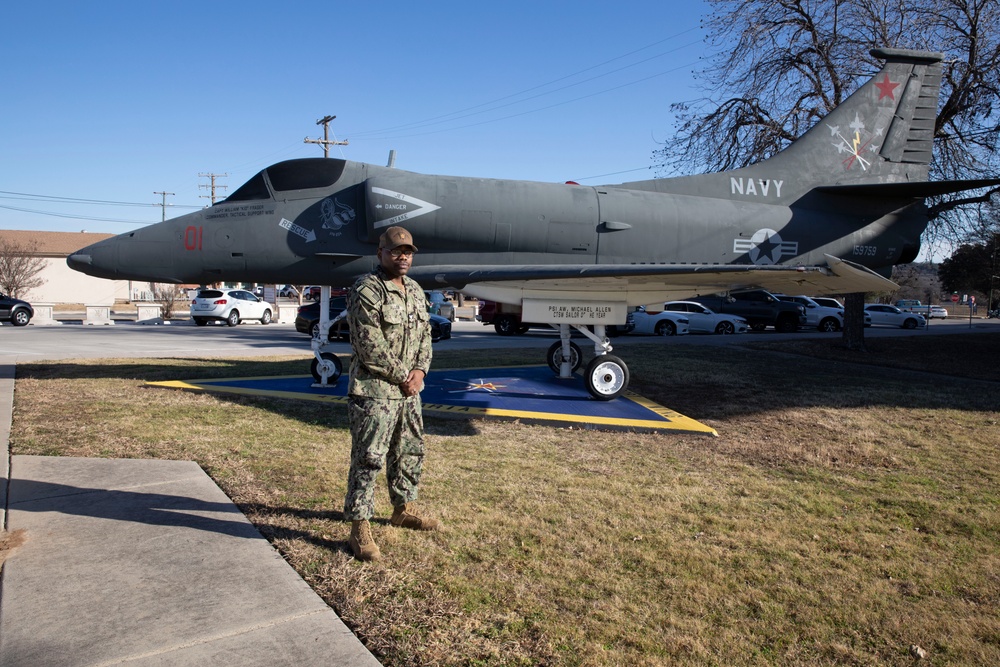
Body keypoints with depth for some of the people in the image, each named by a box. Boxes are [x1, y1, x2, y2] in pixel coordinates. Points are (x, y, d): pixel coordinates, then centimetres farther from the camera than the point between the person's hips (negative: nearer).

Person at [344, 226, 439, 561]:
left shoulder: (415, 290, 13)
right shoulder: (366, 291, -14)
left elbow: (425, 334, 13)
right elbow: (371, 347, -19)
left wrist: (420, 371, -4)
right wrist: (403, 377, -13)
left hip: (409, 390, 9)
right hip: (374, 392, -8)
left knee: (410, 452, 19)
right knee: (368, 459, -3)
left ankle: (403, 509, 37)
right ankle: (360, 529, 6)